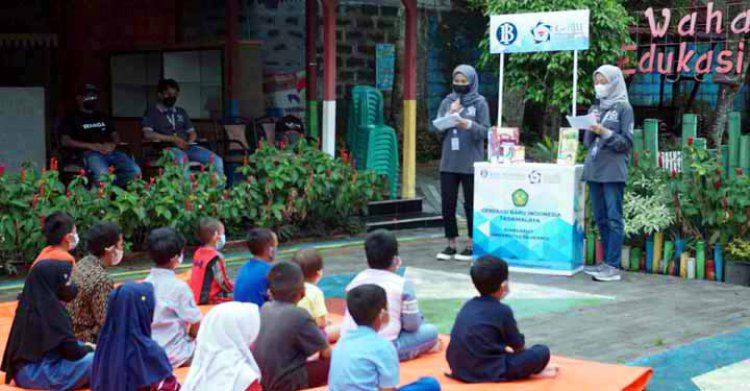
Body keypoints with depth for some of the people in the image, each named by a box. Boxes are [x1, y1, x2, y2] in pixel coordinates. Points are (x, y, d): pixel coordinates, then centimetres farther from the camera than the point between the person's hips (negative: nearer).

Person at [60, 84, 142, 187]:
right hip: (89, 153, -5)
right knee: (103, 175, -38)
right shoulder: (71, 119, 14)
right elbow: (65, 141, 1)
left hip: (111, 151, 5)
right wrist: (91, 146, -12)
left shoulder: (103, 117, 30)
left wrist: (113, 144, 1)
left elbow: (115, 135, 28)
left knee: (135, 171, -23)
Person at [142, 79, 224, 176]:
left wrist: (188, 143, -1)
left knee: (217, 160, -19)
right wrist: (173, 139, -11)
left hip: (186, 147, 5)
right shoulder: (152, 113, 9)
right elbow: (148, 134, -6)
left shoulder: (181, 112, 26)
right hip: (167, 147, -5)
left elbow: (192, 133, 24)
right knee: (181, 158, -42)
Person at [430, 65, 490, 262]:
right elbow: (436, 130, 5)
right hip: (448, 163, 3)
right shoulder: (447, 102, 9)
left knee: (471, 204, 2)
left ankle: (471, 245, 10)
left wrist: (469, 125, -25)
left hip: (471, 164, -3)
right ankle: (451, 245, 14)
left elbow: (485, 131, -6)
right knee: (448, 204, 4)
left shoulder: (479, 103, 0)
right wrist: (450, 114, -10)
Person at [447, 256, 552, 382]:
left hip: (459, 368, 7)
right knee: (543, 352, -1)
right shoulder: (503, 311, -8)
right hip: (489, 371, -7)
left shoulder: (468, 305, 11)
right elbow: (518, 345, 5)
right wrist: (524, 349, 27)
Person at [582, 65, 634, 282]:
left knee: (613, 219, -8)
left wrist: (604, 132, -15)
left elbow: (627, 142, -4)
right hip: (594, 169, 6)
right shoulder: (595, 107, 18)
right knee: (600, 219, 8)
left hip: (613, 171, -6)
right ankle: (607, 262, 14)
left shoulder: (623, 108, 1)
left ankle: (613, 266, -10)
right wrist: (590, 130, -1)